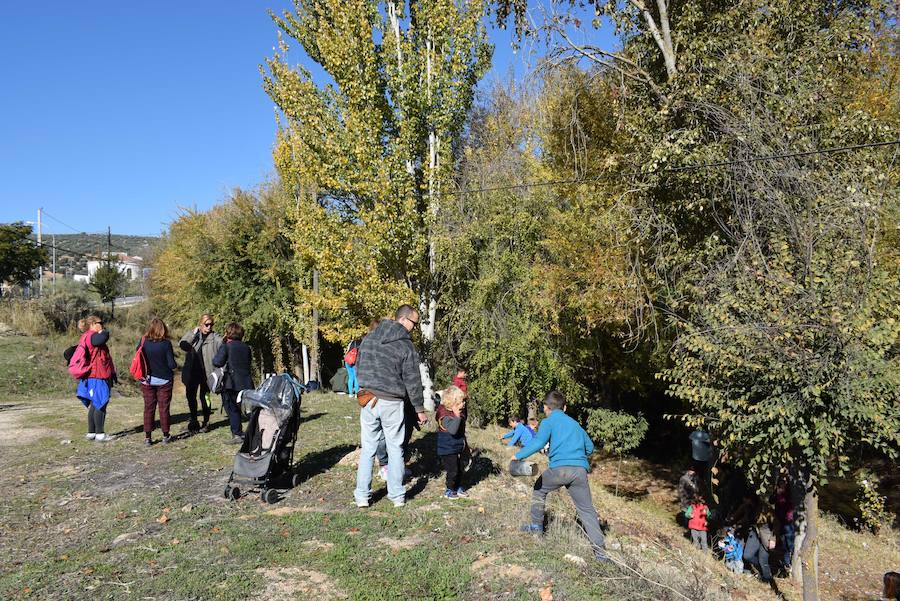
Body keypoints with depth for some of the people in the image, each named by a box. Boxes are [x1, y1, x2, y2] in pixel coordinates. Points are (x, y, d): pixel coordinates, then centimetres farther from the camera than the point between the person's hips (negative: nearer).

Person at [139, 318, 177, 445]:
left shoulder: (143, 342, -7)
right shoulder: (166, 343, -14)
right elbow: (172, 364, -13)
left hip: (147, 380, 2)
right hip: (164, 380, -2)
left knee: (148, 408, 9)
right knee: (164, 408, 8)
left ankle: (147, 437, 10)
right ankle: (165, 436, 16)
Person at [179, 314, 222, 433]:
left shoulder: (215, 338, -3)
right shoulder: (193, 334, 5)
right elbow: (181, 344, -9)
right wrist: (193, 333, -14)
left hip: (206, 372, -3)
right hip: (192, 371, 4)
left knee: (204, 397, 0)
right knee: (190, 396, 11)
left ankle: (206, 422, 15)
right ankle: (193, 421, 27)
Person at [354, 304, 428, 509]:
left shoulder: (368, 338, 5)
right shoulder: (406, 346, -9)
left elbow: (358, 367, 13)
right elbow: (413, 381, -7)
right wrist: (420, 409, 2)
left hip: (368, 401, 4)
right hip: (392, 403, -4)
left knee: (367, 449, 11)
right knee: (395, 449, 9)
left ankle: (362, 496, 14)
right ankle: (397, 495, 16)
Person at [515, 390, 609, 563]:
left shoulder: (549, 422, 8)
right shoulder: (575, 423, 26)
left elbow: (538, 442, -8)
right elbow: (590, 447, 29)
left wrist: (519, 455, -3)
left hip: (559, 468, -4)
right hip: (580, 470, 4)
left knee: (539, 489, 24)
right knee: (587, 509, 6)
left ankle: (536, 526, 29)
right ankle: (600, 550, -1)